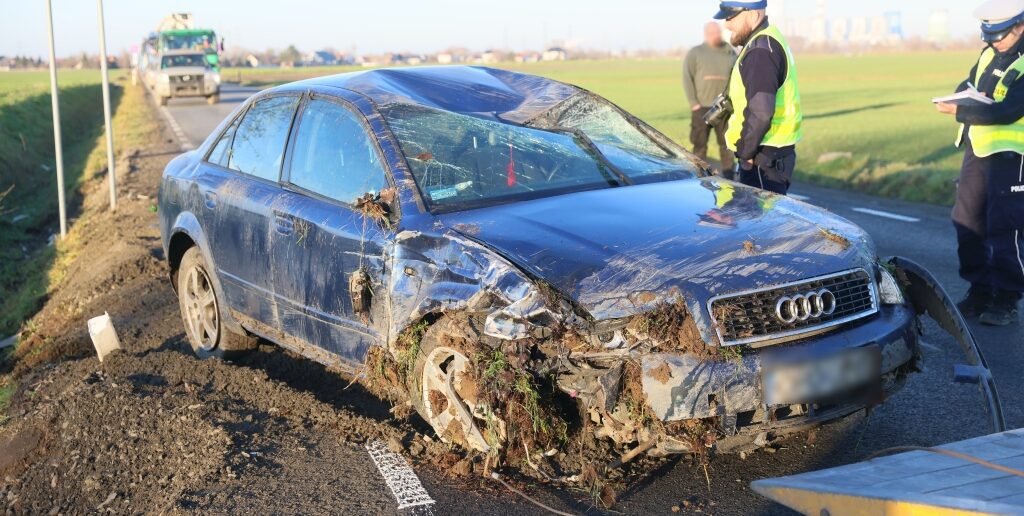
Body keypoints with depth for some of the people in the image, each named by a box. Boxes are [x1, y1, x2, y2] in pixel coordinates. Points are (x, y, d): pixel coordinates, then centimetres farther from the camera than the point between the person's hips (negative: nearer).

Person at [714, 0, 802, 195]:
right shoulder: (768, 40, 15)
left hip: (764, 159, -10)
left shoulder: (761, 51, -19)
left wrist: (745, 151, -15)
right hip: (775, 154, 10)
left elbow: (760, 113, -28)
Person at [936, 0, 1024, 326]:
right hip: (977, 148, 8)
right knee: (967, 220, 10)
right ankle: (979, 291, 21)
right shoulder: (991, 52, 8)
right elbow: (968, 83, 16)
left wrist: (959, 112, -22)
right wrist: (966, 94, -7)